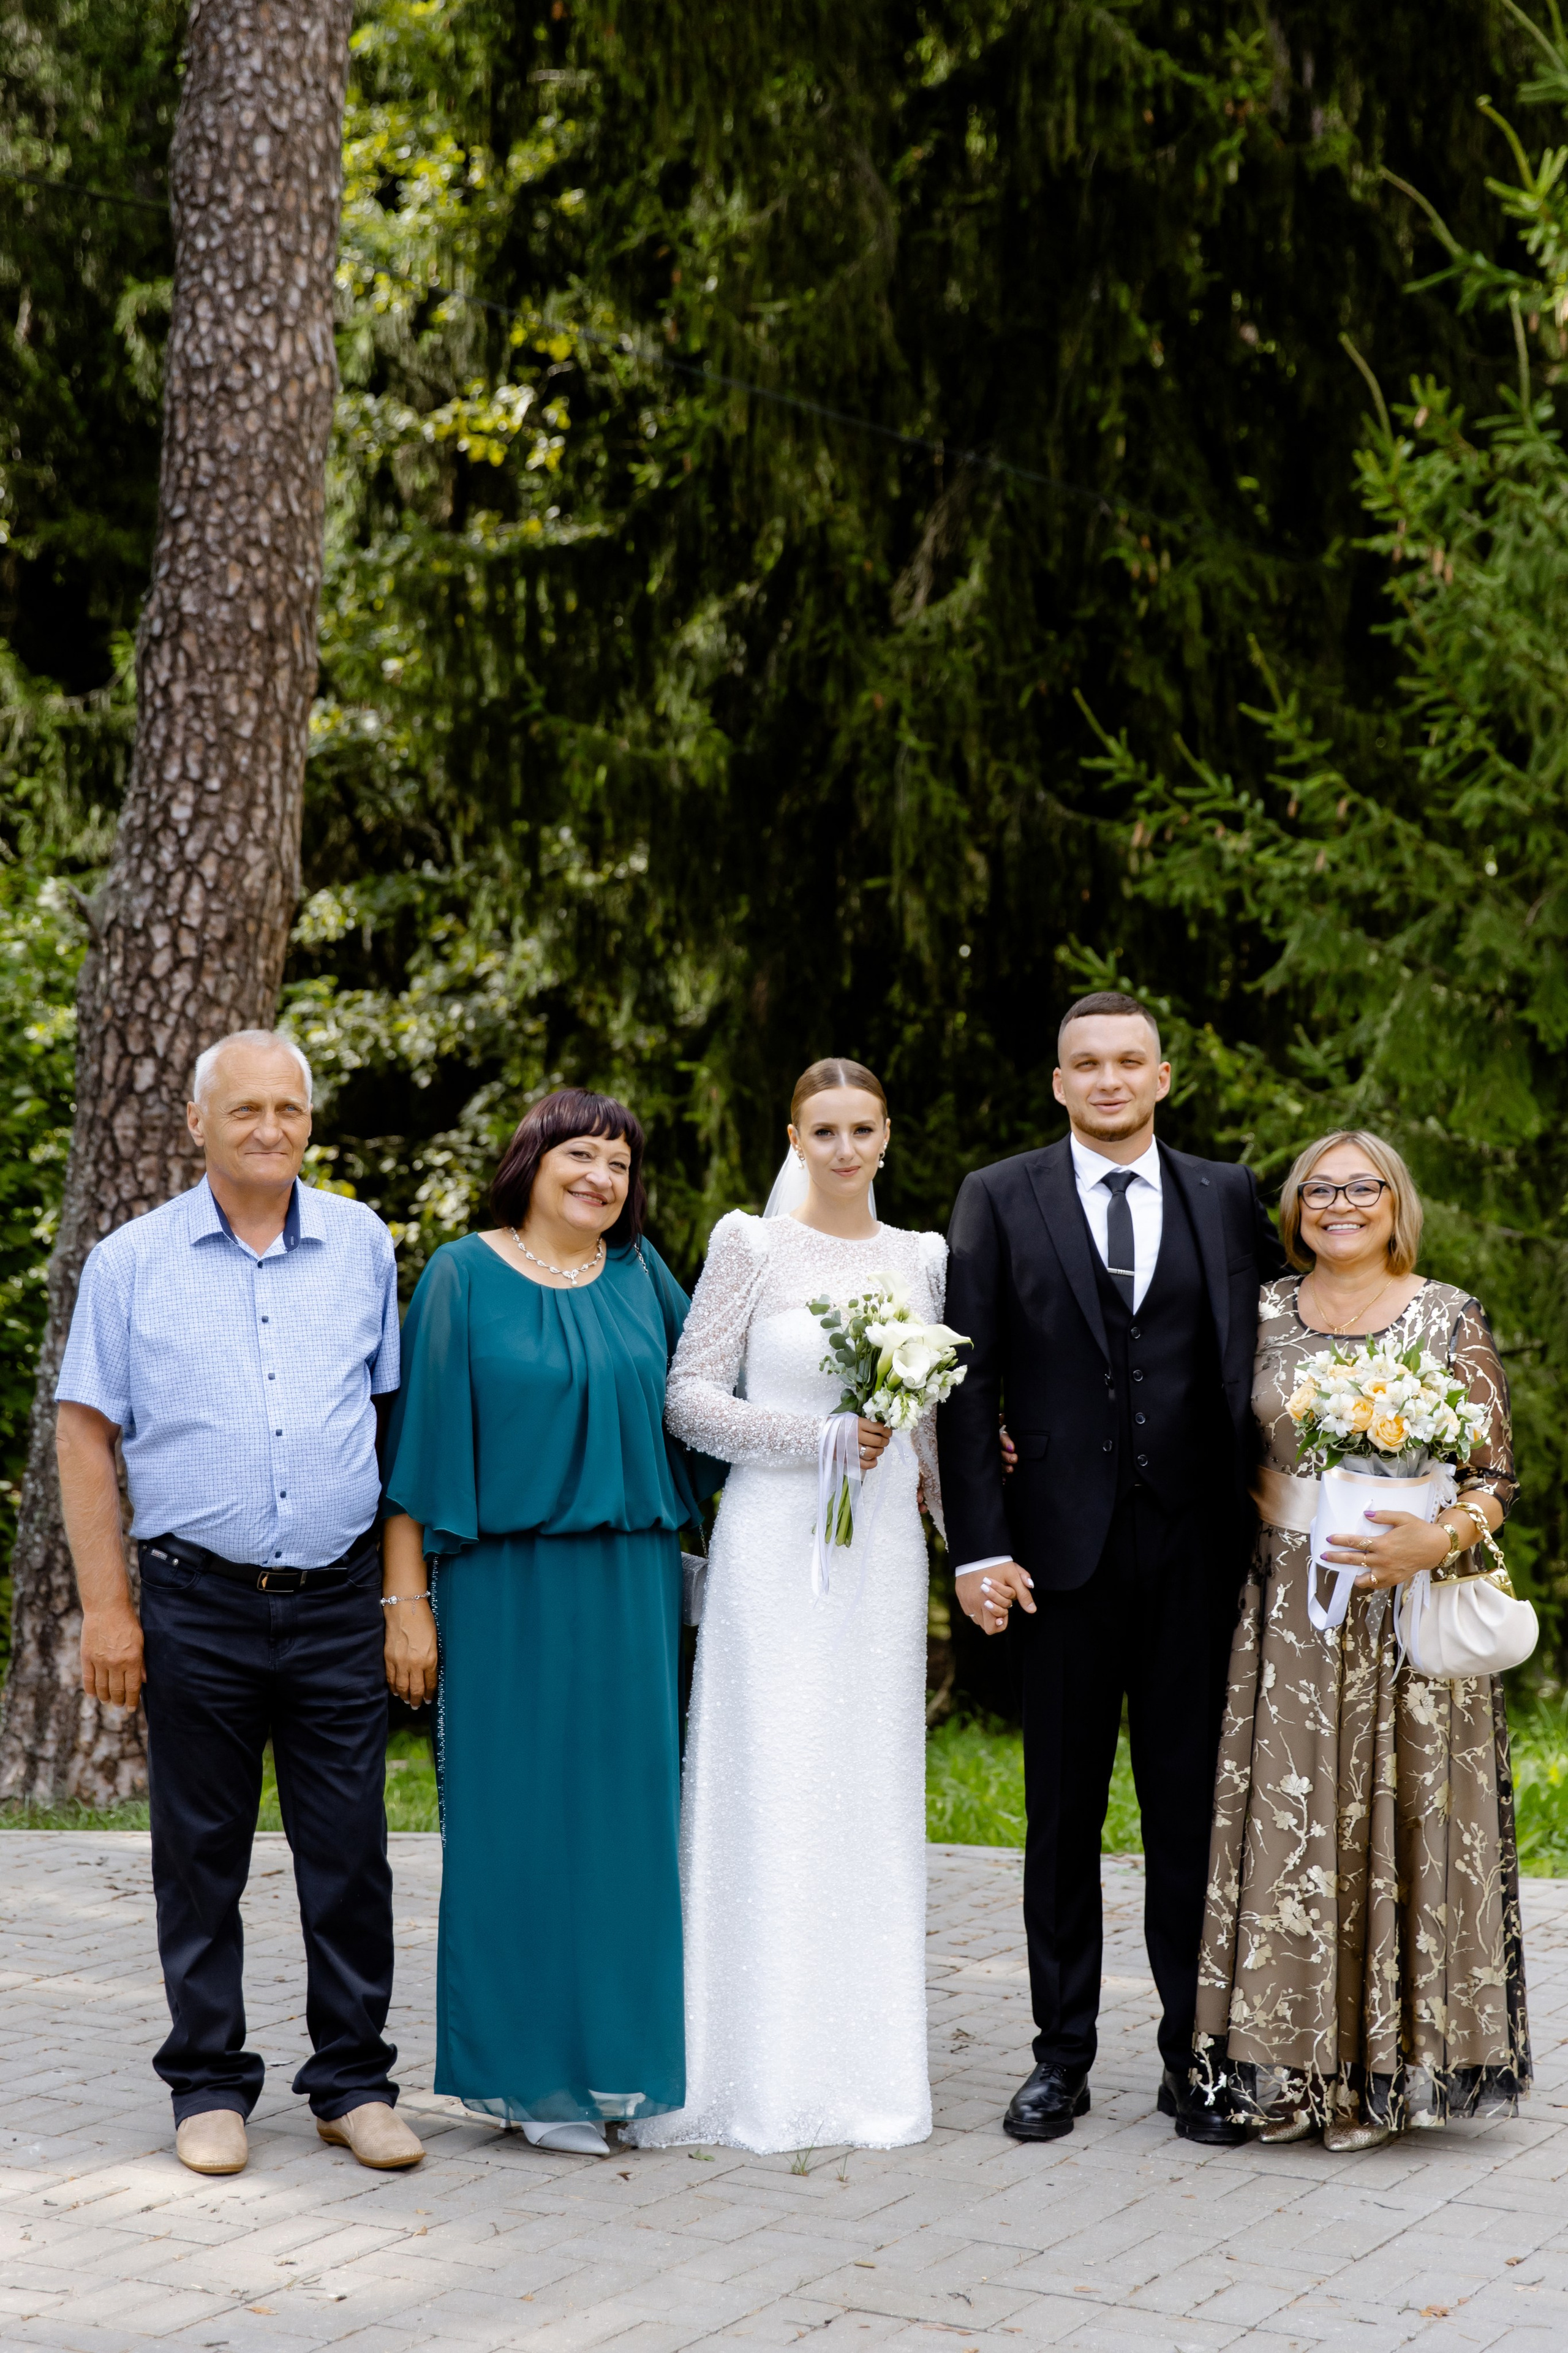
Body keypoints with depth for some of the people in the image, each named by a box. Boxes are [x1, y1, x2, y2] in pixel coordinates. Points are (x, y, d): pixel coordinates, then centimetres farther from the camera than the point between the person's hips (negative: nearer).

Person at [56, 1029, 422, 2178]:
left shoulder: (364, 1246, 7)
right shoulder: (133, 1261, 3)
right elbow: (86, 1434, 3)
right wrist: (107, 1607, -4)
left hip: (339, 1604, 1)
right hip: (198, 1603, -1)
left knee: (351, 1855, 4)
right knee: (201, 1860, 7)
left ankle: (354, 2083, 16)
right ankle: (210, 2086, 19)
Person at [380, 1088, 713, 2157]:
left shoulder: (641, 1275, 10)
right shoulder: (465, 1276, -1)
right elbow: (422, 1442, -3)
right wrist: (407, 1598, -8)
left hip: (630, 1591, 4)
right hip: (507, 1591, -4)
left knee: (625, 1817, 6)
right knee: (520, 1821, 0)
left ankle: (616, 2056, 16)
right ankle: (531, 2072, 9)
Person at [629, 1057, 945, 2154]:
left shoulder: (923, 1258, 11)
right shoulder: (752, 1246, -1)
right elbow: (690, 1395, -5)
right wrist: (818, 1437, -13)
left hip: (884, 1548, 4)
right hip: (776, 1542, -4)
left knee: (873, 1794, 6)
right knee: (767, 1790, -4)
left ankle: (866, 2065, 14)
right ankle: (762, 2071, 3)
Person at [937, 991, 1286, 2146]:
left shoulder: (1228, 1197, 8)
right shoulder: (1000, 1199, 3)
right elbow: (969, 1384, 0)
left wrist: (1264, 1509, 5)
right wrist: (979, 1545, -7)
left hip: (1195, 1543, 1)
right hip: (1064, 1542, -1)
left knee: (1192, 1804, 5)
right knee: (1064, 1812, 7)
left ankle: (1195, 2055, 15)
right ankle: (1063, 2057, 16)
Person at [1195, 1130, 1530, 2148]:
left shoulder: (1452, 1319, 1)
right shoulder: (1261, 1315, 8)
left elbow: (1495, 1476, 0)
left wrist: (1437, 1539, -19)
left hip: (1409, 1619, -2)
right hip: (1285, 1620, 2)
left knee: (1399, 1825, -1)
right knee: (1285, 1830, 1)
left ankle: (1380, 2071, 11)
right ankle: (1291, 2074, 11)